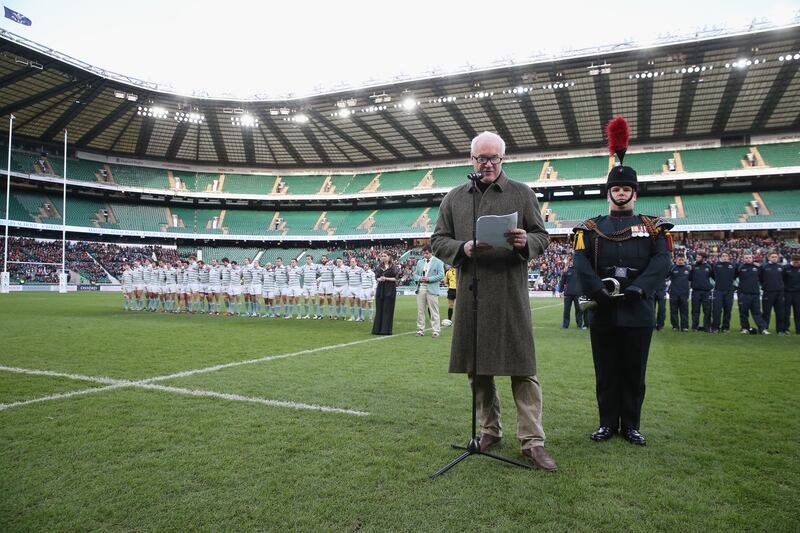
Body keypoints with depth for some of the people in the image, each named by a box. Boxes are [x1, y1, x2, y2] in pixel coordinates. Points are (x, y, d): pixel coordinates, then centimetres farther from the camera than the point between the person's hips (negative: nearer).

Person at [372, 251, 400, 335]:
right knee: (379, 309, 5)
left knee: (388, 310, -2)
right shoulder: (379, 267, 12)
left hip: (390, 290, -4)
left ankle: (386, 330, 3)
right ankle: (378, 329, 11)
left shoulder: (394, 267, -1)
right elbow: (376, 278, 13)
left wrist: (386, 278, -14)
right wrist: (380, 279, -9)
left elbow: (396, 278, -5)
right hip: (380, 289, 4)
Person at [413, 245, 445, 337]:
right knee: (420, 311, 6)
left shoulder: (438, 262, 2)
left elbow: (441, 275, -6)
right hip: (420, 289, 5)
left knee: (434, 311, -2)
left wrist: (428, 279, -13)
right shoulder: (419, 262, 16)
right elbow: (415, 274, 17)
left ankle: (436, 331, 2)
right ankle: (420, 330, 13)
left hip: (432, 289, -4)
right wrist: (419, 278, -5)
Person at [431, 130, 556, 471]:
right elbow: (437, 241, 10)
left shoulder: (522, 194, 9)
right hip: (470, 293, 3)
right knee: (477, 368, 9)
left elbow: (542, 237, 8)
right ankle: (490, 430, 26)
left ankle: (532, 441, 5)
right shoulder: (454, 198, 13)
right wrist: (464, 248, -10)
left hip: (511, 293, -2)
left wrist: (526, 242, -15)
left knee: (523, 368, -3)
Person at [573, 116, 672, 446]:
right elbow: (581, 262, -6)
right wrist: (598, 291, -21)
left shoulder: (652, 227, 7)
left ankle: (631, 425, 22)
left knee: (634, 373, 9)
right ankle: (608, 423, 21)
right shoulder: (591, 228, 7)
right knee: (606, 372, 8)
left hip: (638, 311, 0)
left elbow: (662, 261, -6)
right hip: (603, 312, 0)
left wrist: (637, 288, -21)